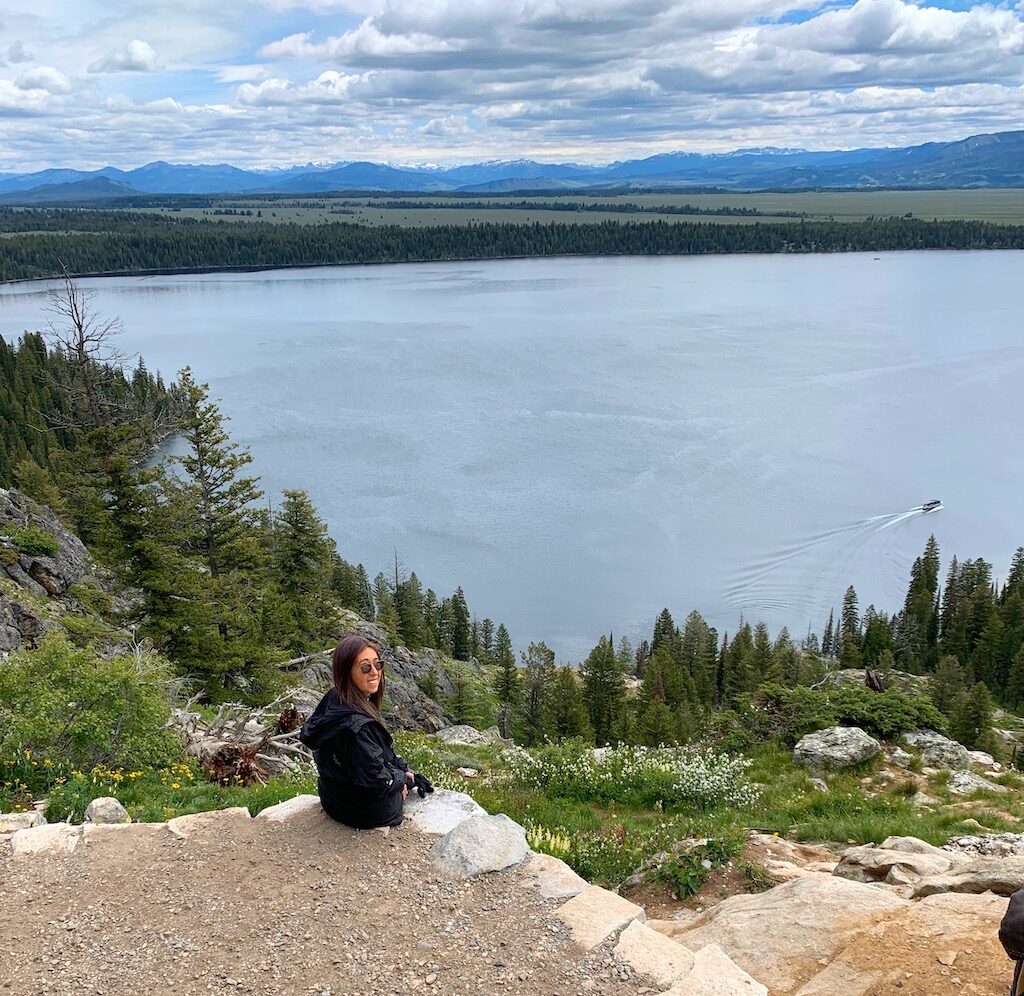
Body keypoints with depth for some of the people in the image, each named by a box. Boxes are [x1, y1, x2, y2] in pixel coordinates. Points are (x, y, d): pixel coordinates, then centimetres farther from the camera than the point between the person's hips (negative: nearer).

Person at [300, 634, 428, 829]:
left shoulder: (333, 700, -8)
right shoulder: (357, 725, -37)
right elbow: (377, 780, -29)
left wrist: (402, 769, 6)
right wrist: (402, 778, -10)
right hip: (367, 812, -8)